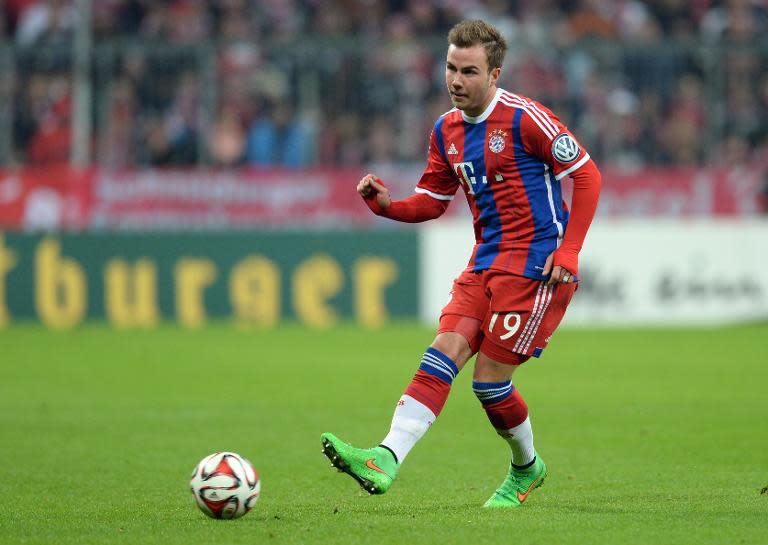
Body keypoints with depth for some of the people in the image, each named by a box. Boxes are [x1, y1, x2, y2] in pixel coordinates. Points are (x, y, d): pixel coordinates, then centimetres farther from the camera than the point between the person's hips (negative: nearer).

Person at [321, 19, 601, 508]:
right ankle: (387, 460, -22)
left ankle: (527, 468, 17)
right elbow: (432, 202, 18)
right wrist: (387, 205, -4)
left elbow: (587, 174, -8)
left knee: (490, 378, -8)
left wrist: (569, 251, -13)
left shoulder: (524, 118, -12)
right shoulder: (447, 130, 10)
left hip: (536, 264, -7)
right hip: (486, 263, 7)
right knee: (442, 356, -11)